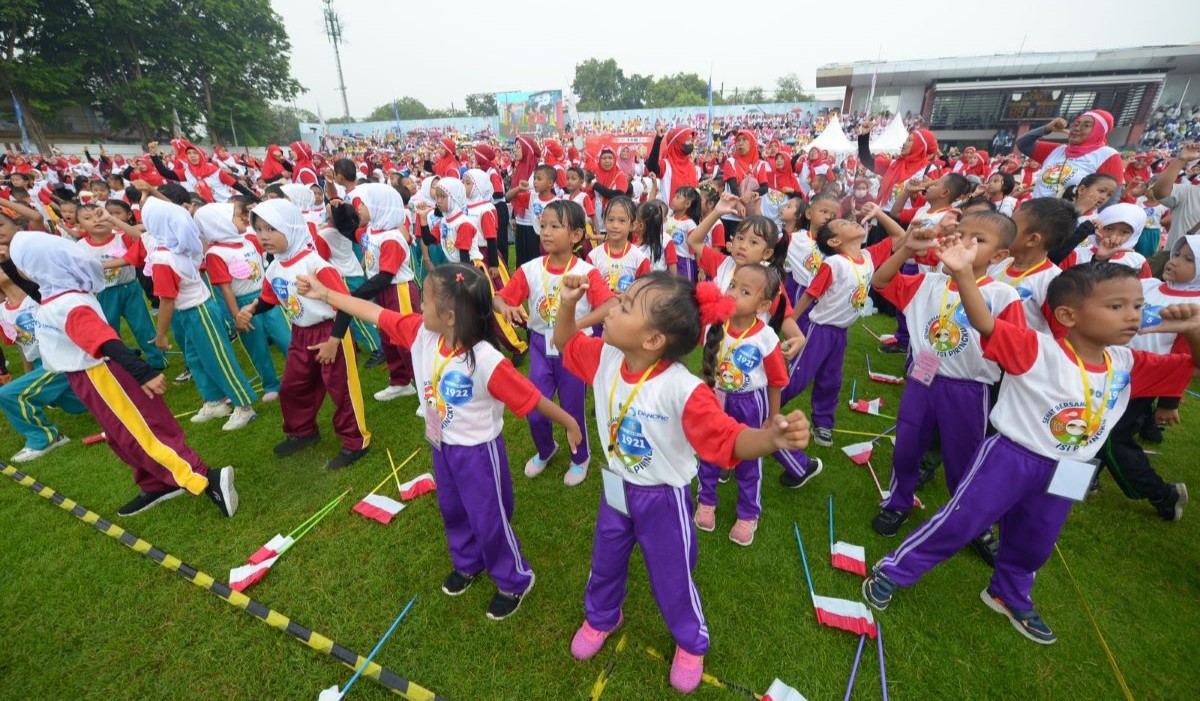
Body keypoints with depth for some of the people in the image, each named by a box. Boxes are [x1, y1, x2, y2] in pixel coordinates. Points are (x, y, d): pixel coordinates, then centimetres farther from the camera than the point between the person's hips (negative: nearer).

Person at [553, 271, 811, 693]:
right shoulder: (605, 358, -15)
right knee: (605, 560, 29)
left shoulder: (682, 390, -35)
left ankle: (691, 645, 53)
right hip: (616, 488, 5)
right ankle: (601, 618, 62)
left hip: (663, 499, -5)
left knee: (671, 577, 19)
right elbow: (566, 343, 1)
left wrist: (772, 437, -59)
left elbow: (730, 439, -37)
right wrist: (568, 304, -16)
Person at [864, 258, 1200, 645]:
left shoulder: (1128, 365, 1)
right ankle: (891, 571, 15)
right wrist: (963, 273, -50)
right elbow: (985, 324, -34)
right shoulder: (1038, 349, -20)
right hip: (1009, 458, -6)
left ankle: (1009, 596, 51)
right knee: (958, 524, -1)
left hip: (1064, 474, 7)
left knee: (1033, 546, 24)